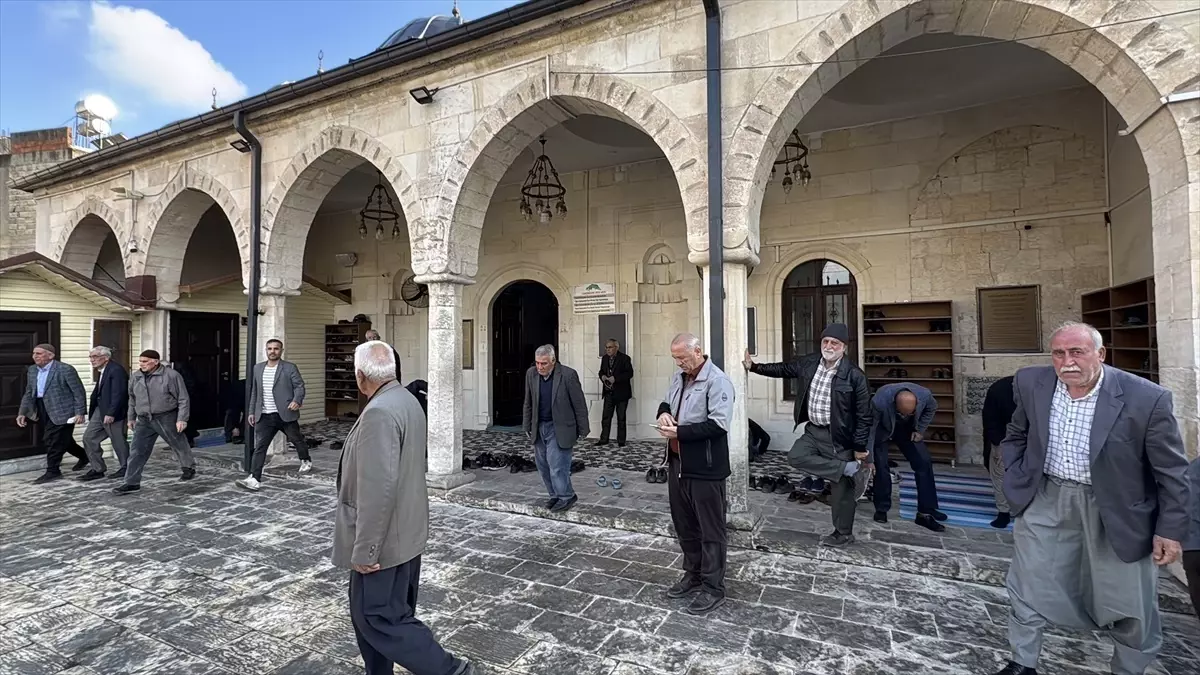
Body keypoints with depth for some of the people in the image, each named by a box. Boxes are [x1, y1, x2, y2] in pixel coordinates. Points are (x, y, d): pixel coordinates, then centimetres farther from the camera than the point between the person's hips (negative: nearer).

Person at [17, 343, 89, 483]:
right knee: (62, 440, 16)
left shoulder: (65, 369, -13)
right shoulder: (32, 370, 9)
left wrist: (80, 413, -17)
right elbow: (28, 394, 16)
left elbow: (79, 392, -13)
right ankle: (83, 456, 35)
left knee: (52, 441, -4)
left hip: (61, 411, -8)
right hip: (43, 412, 8)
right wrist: (22, 412, 6)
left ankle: (52, 471, 8)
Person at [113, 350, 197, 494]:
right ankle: (132, 482, 5)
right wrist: (132, 417, 20)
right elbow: (132, 399, 20)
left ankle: (189, 468, 32)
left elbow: (183, 399, -11)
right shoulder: (135, 377, 6)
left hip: (167, 418, -5)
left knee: (179, 445, 10)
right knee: (137, 451, -1)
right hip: (144, 421, 5)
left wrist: (182, 419, -15)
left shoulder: (171, 375, -12)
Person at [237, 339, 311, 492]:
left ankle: (306, 460, 40)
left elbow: (299, 386, -8)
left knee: (297, 439, 14)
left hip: (285, 414, -3)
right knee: (259, 446, -5)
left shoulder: (290, 367, -4)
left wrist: (297, 400, -28)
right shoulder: (258, 367, 10)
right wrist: (252, 411, 13)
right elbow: (254, 392, 16)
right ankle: (255, 479, -7)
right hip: (265, 416, 3)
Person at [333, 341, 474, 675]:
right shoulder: (407, 401, 7)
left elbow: (378, 488, -28)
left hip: (384, 538, -10)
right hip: (405, 530, 10)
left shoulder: (379, 412, -24)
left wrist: (365, 549, -20)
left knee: (379, 619, 2)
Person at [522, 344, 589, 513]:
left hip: (559, 428, -6)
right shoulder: (531, 374, 0)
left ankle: (566, 497, 11)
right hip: (539, 428, 6)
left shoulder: (568, 375, -16)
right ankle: (555, 495, 27)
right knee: (543, 465, 10)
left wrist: (583, 429, -5)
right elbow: (528, 403, 11)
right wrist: (527, 426, 12)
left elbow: (579, 404, -9)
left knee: (556, 465, -8)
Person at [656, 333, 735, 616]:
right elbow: (665, 402, 23)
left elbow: (718, 424, -25)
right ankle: (693, 576, 37)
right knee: (684, 525, 20)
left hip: (705, 468, -8)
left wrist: (679, 432, -24)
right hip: (677, 463, 9)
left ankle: (713, 589, 20)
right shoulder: (678, 377, 9)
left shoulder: (717, 381, -17)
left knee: (710, 530, 6)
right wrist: (664, 412, -1)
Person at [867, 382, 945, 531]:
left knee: (924, 462, -5)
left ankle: (925, 512, 3)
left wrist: (920, 430, -6)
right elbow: (869, 429, -28)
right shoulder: (880, 401, -40)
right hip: (882, 430, -3)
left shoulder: (924, 395, -31)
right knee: (880, 466, -11)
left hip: (907, 429, 4)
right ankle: (881, 509, 8)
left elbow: (932, 408, -3)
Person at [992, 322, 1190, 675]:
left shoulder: (1146, 398, -18)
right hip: (1047, 501, 2)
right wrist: (1017, 480, 1)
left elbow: (1171, 470, -8)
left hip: (1118, 510, -2)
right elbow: (1016, 436, 8)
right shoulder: (1031, 383, -8)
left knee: (1131, 605, 14)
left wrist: (1170, 529, -6)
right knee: (1026, 587, 10)